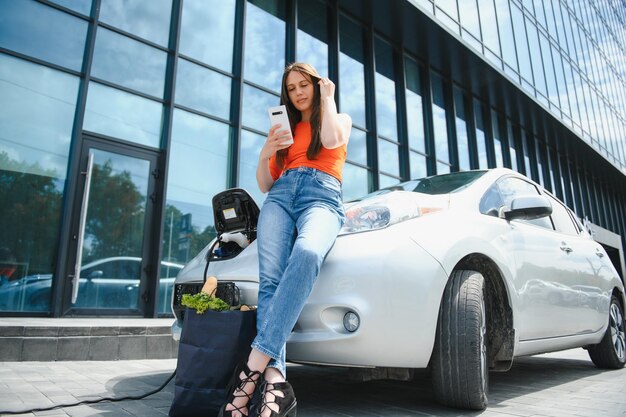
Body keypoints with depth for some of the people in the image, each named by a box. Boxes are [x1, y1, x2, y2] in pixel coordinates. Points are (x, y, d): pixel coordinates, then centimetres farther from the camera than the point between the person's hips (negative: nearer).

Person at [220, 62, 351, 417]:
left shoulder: (340, 119, 24)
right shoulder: (285, 129, 31)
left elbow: (331, 141, -4)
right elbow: (265, 185, 25)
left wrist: (328, 98, 11)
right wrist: (265, 154, 6)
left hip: (322, 197, -3)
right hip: (280, 197, 4)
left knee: (307, 254, -39)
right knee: (270, 279, -25)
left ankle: (254, 366, -45)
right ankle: (274, 380, -35)